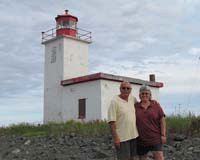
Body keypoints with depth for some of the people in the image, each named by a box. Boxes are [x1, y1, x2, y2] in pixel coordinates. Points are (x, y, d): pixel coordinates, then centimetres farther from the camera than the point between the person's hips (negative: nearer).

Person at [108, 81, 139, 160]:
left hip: (134, 135, 7)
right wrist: (115, 138, -20)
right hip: (122, 137, -6)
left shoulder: (133, 99, 7)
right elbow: (111, 122, -16)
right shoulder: (115, 102, -13)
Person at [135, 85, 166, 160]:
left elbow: (162, 120, 2)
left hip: (155, 138, -2)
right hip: (141, 139, 2)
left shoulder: (156, 105, 2)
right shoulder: (135, 106, 4)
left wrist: (163, 135, -4)